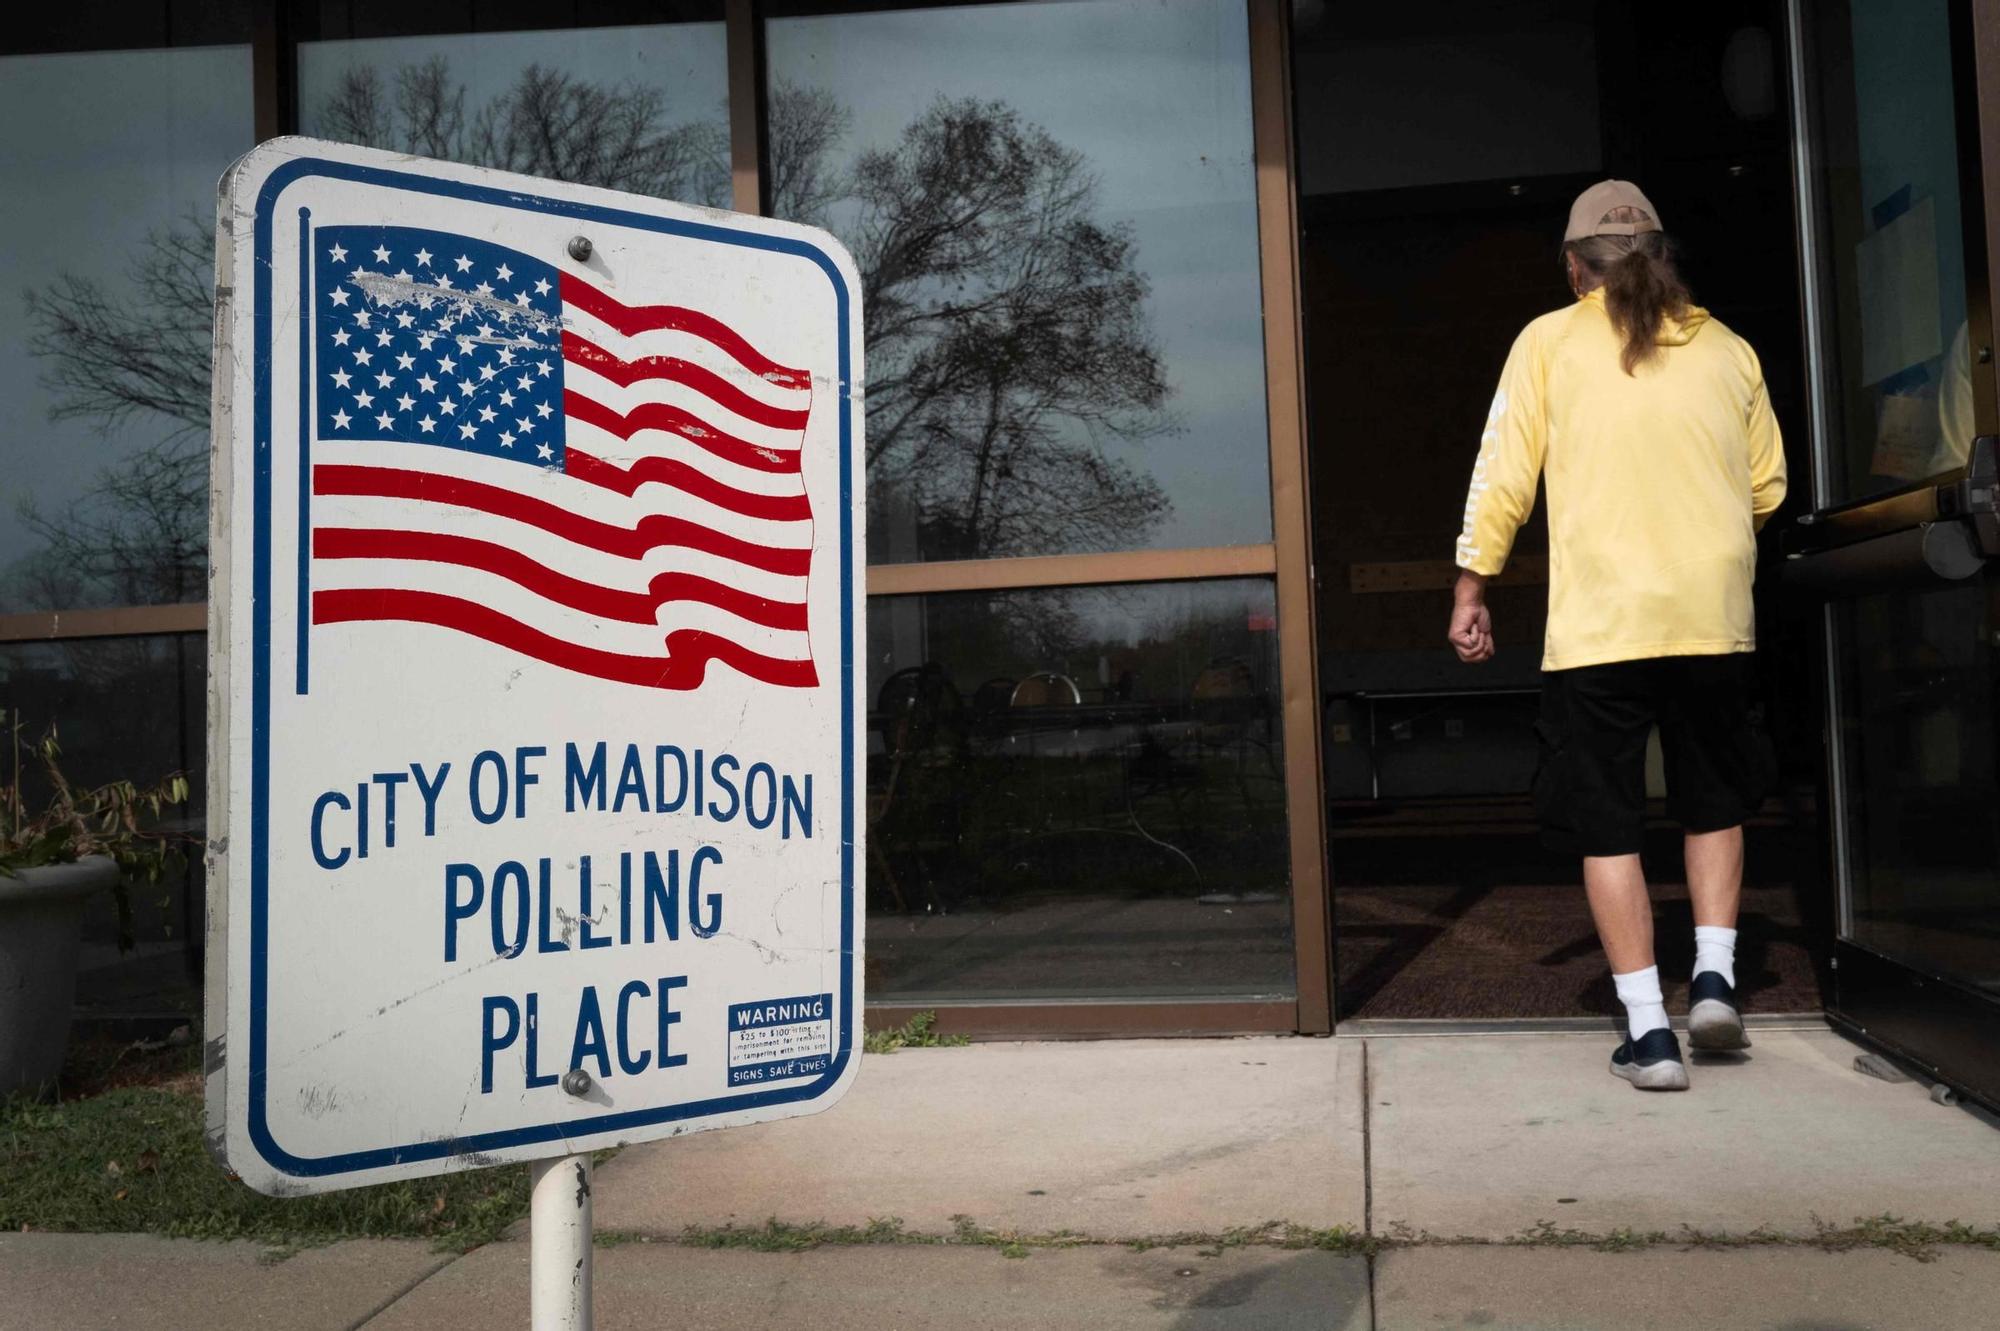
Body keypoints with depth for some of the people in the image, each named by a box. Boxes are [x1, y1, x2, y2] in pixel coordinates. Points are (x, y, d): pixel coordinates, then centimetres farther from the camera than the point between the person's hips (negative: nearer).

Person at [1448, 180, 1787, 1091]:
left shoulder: (1549, 342, 1)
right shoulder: (1727, 349, 9)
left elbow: (1503, 476, -4)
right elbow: (1768, 488, 12)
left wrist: (1472, 589, 5)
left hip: (1597, 624, -3)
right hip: (1714, 618, 3)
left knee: (1608, 826, 5)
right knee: (1714, 803, 23)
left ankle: (1648, 1031, 4)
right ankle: (1714, 977, 13)